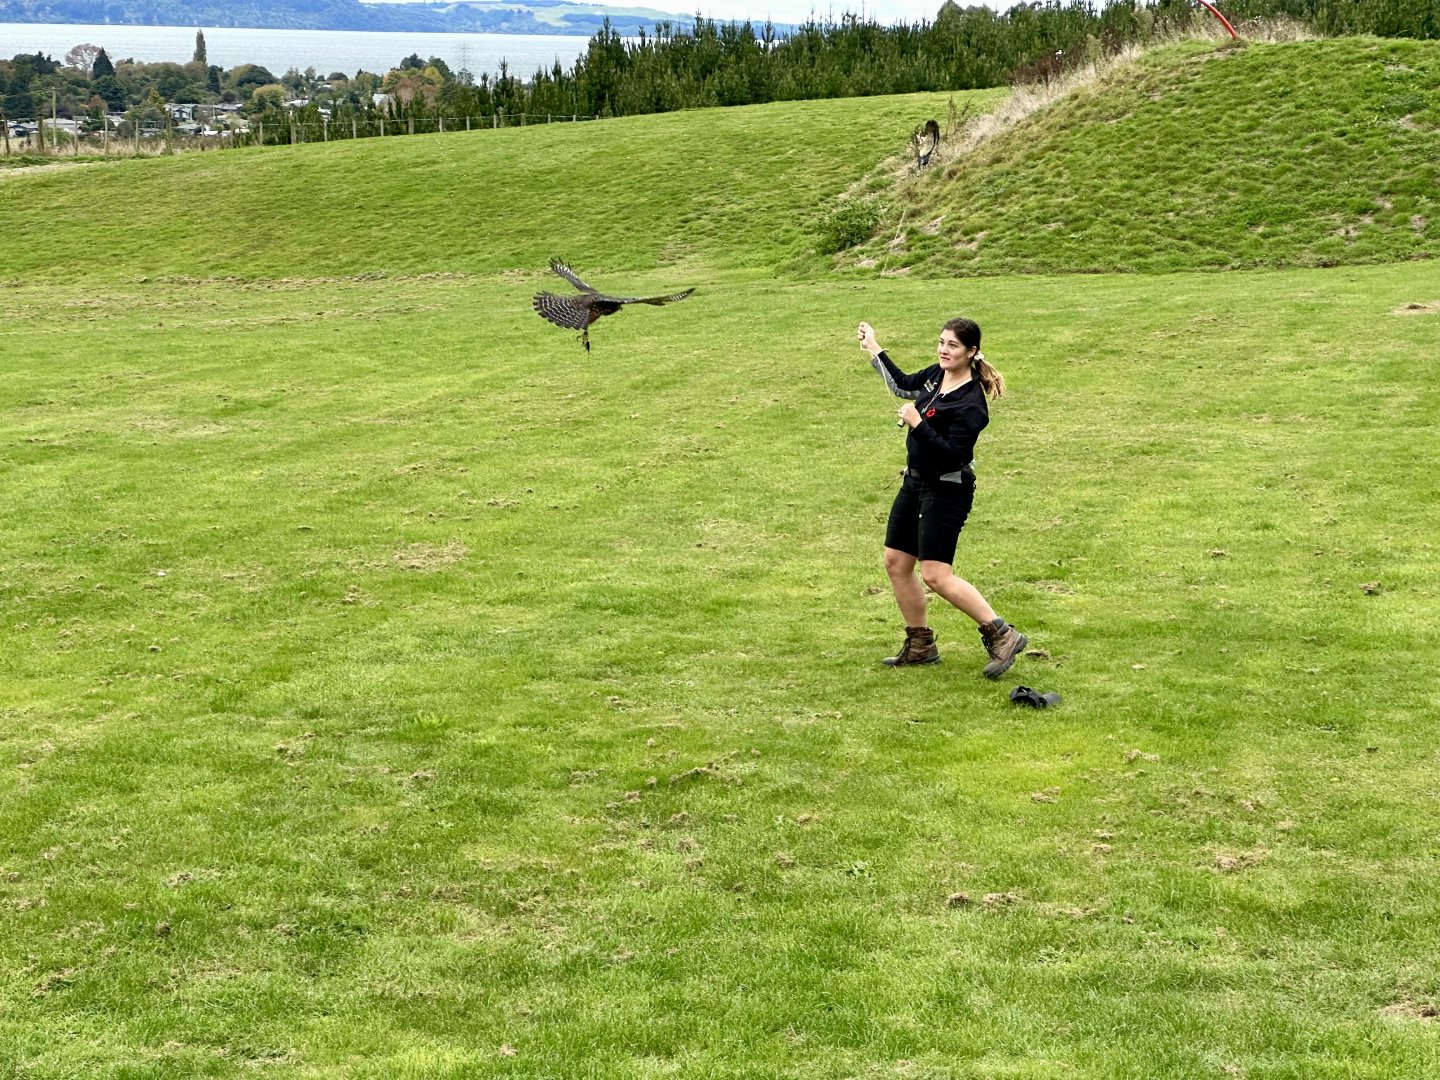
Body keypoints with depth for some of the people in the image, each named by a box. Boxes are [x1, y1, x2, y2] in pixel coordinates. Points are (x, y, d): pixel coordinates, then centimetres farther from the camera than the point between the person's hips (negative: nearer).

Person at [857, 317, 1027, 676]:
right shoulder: (936, 375, 3)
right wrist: (875, 350, 24)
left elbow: (952, 455, -27)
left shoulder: (970, 403, -22)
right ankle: (920, 645, 25)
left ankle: (1002, 635, -2)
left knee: (936, 575, -12)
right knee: (896, 563, 12)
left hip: (947, 491, -9)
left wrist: (916, 423, -28)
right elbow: (903, 385, 24)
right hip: (916, 482, 9)